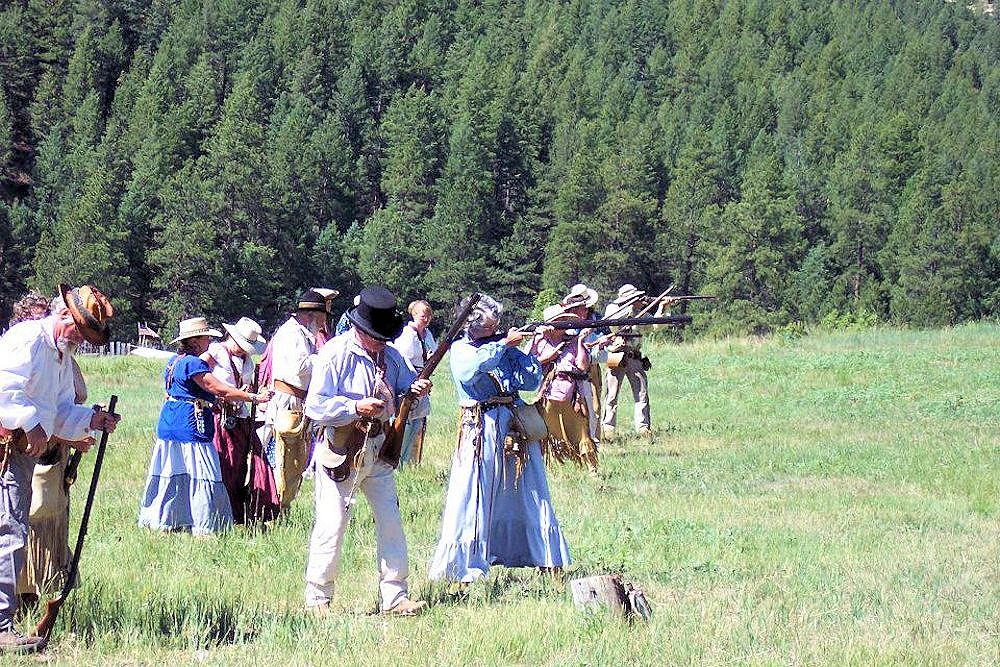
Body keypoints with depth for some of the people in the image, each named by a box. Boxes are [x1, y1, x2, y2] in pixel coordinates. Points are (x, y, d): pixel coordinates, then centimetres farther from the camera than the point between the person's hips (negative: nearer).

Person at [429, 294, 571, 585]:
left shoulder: (503, 343, 12)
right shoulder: (460, 349, 3)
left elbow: (530, 380, 7)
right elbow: (470, 370, -20)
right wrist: (503, 345, -17)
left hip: (515, 424, 5)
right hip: (480, 427, -4)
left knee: (529, 492, 11)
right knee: (472, 496, -7)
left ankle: (545, 556, 21)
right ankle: (464, 566, -3)